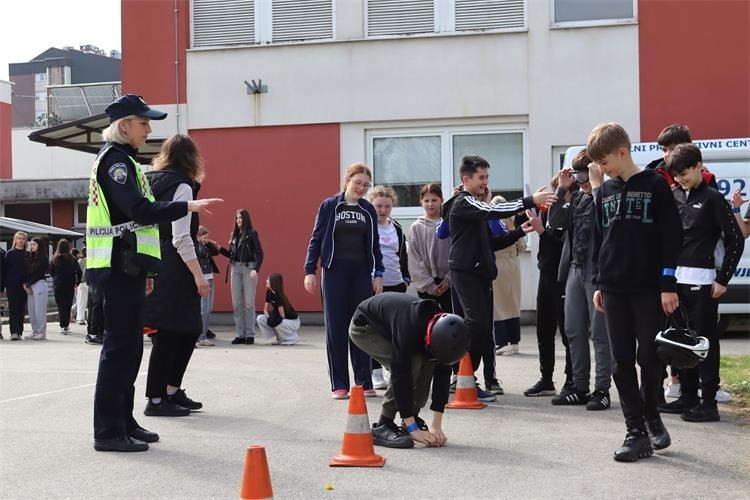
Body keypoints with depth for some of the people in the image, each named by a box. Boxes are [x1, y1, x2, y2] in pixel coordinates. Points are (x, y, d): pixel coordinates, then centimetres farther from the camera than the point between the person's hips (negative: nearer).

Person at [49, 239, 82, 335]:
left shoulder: (55, 258, -3)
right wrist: (77, 282, 8)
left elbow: (51, 271, 4)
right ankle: (66, 325, 4)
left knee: (61, 306, 6)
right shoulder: (72, 259, -7)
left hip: (58, 285, 1)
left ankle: (63, 326, -1)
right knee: (68, 305, 8)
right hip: (69, 285, -1)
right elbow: (78, 271, -6)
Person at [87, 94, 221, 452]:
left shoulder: (121, 159, 20)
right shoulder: (114, 159, -11)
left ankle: (123, 422, 20)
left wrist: (143, 270, 21)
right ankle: (108, 431, -4)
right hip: (118, 268, -10)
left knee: (129, 347, 13)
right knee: (120, 346, -8)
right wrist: (188, 206, -21)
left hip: (126, 268, 10)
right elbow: (139, 210, -24)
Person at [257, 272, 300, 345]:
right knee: (260, 318, -8)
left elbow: (282, 315, -25)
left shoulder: (278, 295, -25)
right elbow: (265, 309, 1)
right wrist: (268, 316, -19)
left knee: (274, 322, -35)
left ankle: (292, 337, -8)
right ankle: (279, 338, 4)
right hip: (281, 319, 8)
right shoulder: (269, 292, -3)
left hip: (292, 321, -7)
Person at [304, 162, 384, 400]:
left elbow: (374, 245, 13)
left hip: (361, 274, 2)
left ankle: (364, 382, 9)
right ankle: (339, 385, 4)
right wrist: (310, 271, -3)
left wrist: (378, 274, 7)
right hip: (335, 273, -2)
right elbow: (316, 239, 3)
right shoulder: (329, 206, 2)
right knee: (336, 328, 0)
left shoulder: (368, 210, 10)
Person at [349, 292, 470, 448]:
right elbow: (401, 376, -39)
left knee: (427, 362, -13)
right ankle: (382, 427, -20)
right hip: (363, 327, -7)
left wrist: (437, 427, -18)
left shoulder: (443, 330, -21)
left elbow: (442, 374, -16)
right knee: (411, 363, -26)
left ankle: (413, 419, 0)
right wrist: (413, 429, -36)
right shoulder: (409, 330, -42)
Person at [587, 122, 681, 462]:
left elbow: (671, 236, -5)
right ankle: (637, 431, 6)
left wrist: (668, 284, -10)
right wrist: (598, 283, 12)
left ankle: (651, 415, 24)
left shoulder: (655, 185, -3)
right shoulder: (604, 191, 12)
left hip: (649, 288, -4)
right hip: (614, 289, 4)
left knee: (650, 357, 0)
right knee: (622, 363, 2)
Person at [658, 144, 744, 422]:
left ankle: (709, 403, 0)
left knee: (705, 341, -3)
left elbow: (735, 240, -7)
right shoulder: (674, 197, 10)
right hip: (675, 279, 6)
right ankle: (688, 397, 20)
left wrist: (723, 279, -9)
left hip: (701, 281, -6)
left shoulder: (712, 198, -6)